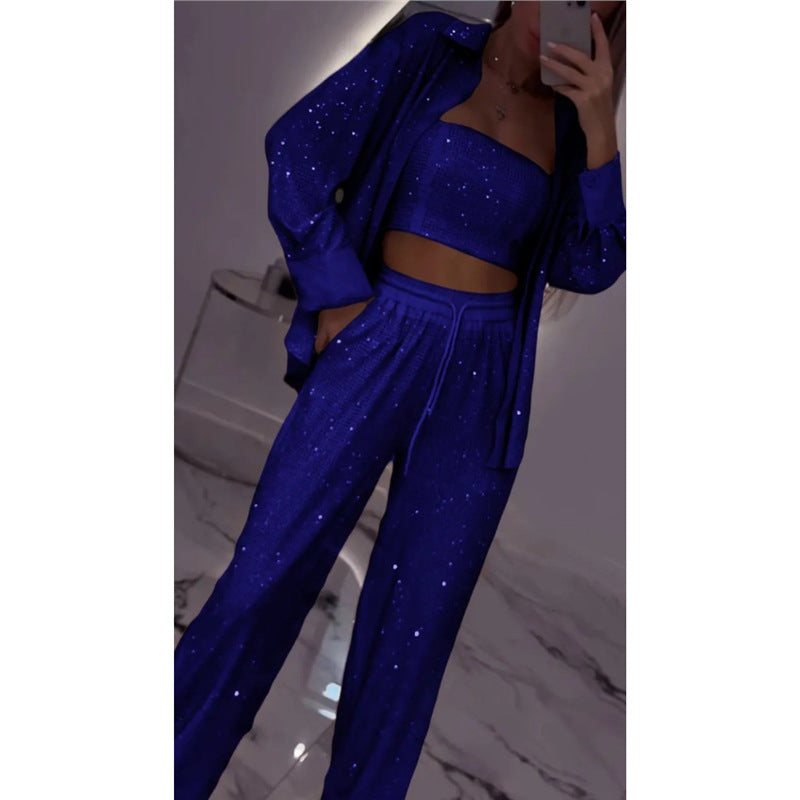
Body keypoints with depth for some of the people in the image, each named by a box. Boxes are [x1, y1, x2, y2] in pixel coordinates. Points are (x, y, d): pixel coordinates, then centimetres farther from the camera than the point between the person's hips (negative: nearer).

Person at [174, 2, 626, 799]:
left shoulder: (569, 121, 9)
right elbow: (298, 148, -3)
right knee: (267, 574, -1)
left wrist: (599, 129, -9)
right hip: (379, 344, -2)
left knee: (418, 616, 7)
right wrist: (338, 294, -7)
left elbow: (592, 265, 1)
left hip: (482, 382, 3)